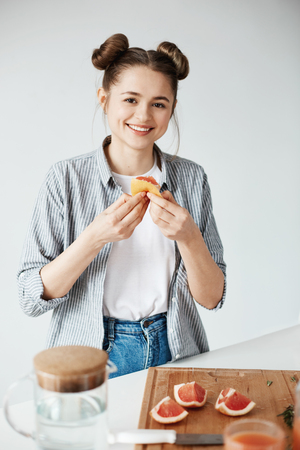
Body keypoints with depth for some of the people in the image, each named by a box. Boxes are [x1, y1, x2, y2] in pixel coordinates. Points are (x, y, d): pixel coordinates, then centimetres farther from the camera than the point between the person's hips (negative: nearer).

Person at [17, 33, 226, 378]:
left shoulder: (191, 179, -1)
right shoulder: (66, 178, -7)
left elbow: (212, 298, -1)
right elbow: (32, 298, -10)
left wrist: (188, 237, -19)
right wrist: (95, 238, -23)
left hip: (174, 352, 2)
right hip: (91, 358, -2)